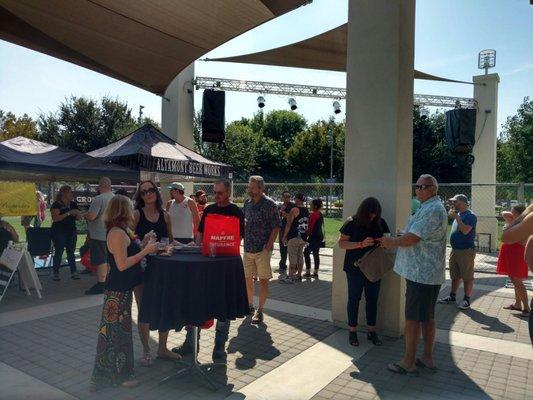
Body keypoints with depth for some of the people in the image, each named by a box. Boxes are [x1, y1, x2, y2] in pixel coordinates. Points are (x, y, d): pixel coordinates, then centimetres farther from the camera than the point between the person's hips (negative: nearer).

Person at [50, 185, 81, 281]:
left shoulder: (73, 204, 10)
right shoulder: (56, 204, -8)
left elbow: (78, 217, 15)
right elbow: (55, 218, -18)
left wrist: (77, 213, -8)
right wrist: (68, 213, -24)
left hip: (71, 231, 5)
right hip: (59, 232, -5)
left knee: (71, 252, 7)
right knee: (58, 252, 0)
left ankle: (73, 272, 11)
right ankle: (56, 273, 9)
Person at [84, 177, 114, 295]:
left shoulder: (99, 199, -18)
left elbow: (91, 216, -25)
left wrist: (83, 215, -3)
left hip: (98, 235, -8)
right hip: (111, 234, 8)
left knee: (100, 260, -3)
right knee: (108, 259, 16)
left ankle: (101, 284, 1)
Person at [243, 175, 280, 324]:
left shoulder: (269, 204, -10)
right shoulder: (247, 203, 9)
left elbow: (276, 227, -11)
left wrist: (268, 246, -17)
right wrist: (242, 223, 0)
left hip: (262, 249, -6)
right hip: (248, 248, 6)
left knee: (263, 280, 2)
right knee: (248, 278, 13)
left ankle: (259, 311, 12)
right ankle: (250, 306, 29)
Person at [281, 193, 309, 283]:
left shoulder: (294, 210, -13)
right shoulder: (307, 210, 10)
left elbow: (288, 224, -14)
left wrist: (284, 236, -9)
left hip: (294, 237, -7)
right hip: (303, 237, 7)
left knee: (292, 257, -5)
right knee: (300, 256, 13)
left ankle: (290, 277, -4)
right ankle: (299, 275, 20)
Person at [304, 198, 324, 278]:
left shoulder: (313, 214, -14)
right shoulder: (320, 214, 13)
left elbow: (310, 227, -15)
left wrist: (307, 235, -8)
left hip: (314, 237, -9)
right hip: (320, 236, 9)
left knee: (306, 252, -4)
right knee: (316, 254, 12)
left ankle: (308, 272, -4)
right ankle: (316, 272, 16)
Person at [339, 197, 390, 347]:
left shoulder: (380, 223, 1)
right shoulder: (352, 223, -10)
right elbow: (341, 243, -11)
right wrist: (361, 244, -24)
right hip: (355, 268, -3)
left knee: (372, 299, 10)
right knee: (354, 299, 7)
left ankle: (371, 331, 23)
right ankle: (352, 332, 18)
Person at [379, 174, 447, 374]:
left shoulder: (432, 210, -18)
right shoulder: (433, 208, 17)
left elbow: (412, 238, -22)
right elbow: (416, 237, 21)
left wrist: (391, 242, -5)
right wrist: (394, 240, 9)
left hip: (420, 273, -10)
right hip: (428, 273, 10)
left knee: (413, 318, -2)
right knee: (427, 317, 16)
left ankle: (408, 362, 7)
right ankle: (427, 358, 26)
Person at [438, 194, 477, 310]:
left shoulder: (470, 215, -12)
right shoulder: (458, 214, 13)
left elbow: (465, 230, -27)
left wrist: (456, 217, -23)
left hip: (466, 250, -9)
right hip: (455, 250, 9)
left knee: (467, 277, 0)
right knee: (455, 276, 16)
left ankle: (466, 300, 8)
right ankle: (452, 297, 25)